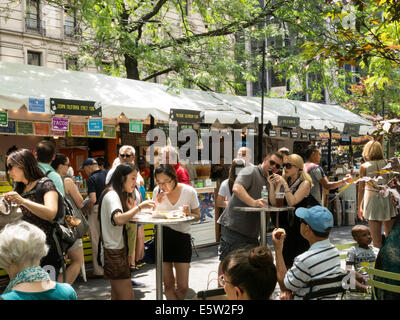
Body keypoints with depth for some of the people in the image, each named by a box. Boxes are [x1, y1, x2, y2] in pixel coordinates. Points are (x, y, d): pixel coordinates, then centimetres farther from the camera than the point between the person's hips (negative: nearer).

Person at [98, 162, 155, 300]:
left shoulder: (119, 194, 17)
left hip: (118, 249, 10)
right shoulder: (112, 195, -15)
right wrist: (139, 207, -30)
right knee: (127, 296, -10)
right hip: (114, 251, -10)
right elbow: (118, 219, -33)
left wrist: (130, 209, 0)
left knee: (117, 294, 12)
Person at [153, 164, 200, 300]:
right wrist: (157, 203, -13)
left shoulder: (189, 191, -10)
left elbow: (197, 216, 2)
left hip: (182, 237, -1)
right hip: (162, 237, 1)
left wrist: (188, 214, -20)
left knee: (183, 287, 0)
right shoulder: (157, 191, -5)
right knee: (168, 285, 5)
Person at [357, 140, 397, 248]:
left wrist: (359, 207, 7)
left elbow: (361, 189, -1)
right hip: (388, 199, 2)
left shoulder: (364, 167, -2)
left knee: (377, 240, 3)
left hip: (372, 200, -2)